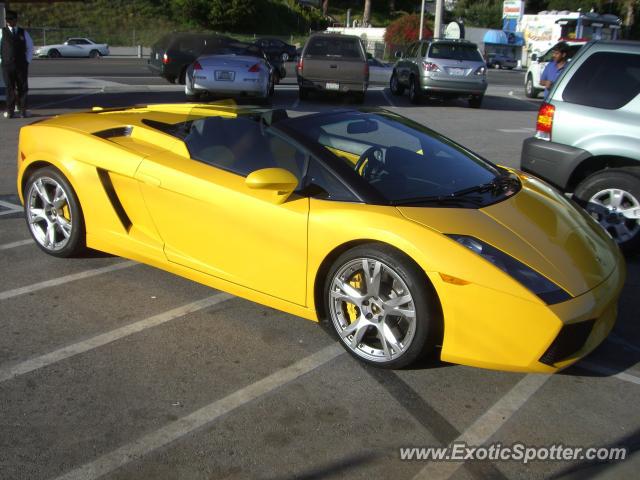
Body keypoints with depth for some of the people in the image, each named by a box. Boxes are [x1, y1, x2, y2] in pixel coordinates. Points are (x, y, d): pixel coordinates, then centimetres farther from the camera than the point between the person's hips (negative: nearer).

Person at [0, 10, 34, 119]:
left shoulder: (23, 32, 9)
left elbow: (30, 47, 14)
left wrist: (28, 60, 5)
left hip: (22, 65, 1)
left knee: (22, 88, 2)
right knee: (9, 88, 1)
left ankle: (23, 110, 9)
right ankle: (10, 111, 6)